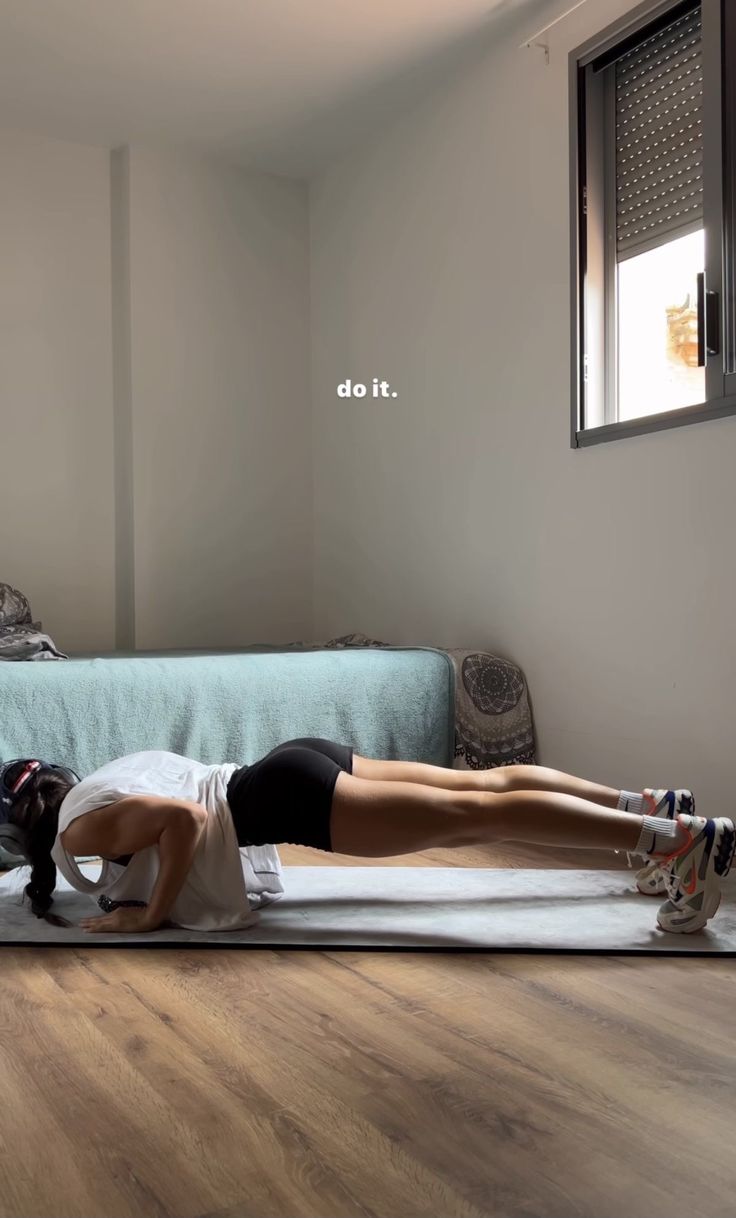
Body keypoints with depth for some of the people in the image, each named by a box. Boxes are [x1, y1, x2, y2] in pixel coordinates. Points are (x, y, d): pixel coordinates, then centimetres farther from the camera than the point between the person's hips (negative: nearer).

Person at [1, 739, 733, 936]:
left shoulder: (81, 826, -2)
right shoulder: (110, 773, 25)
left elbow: (184, 819, -20)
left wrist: (152, 914, -9)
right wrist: (133, 872, 36)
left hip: (287, 799, -9)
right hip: (295, 769, 9)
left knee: (475, 816, -16)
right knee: (481, 786, 5)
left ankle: (677, 840, -19)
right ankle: (646, 804, 6)